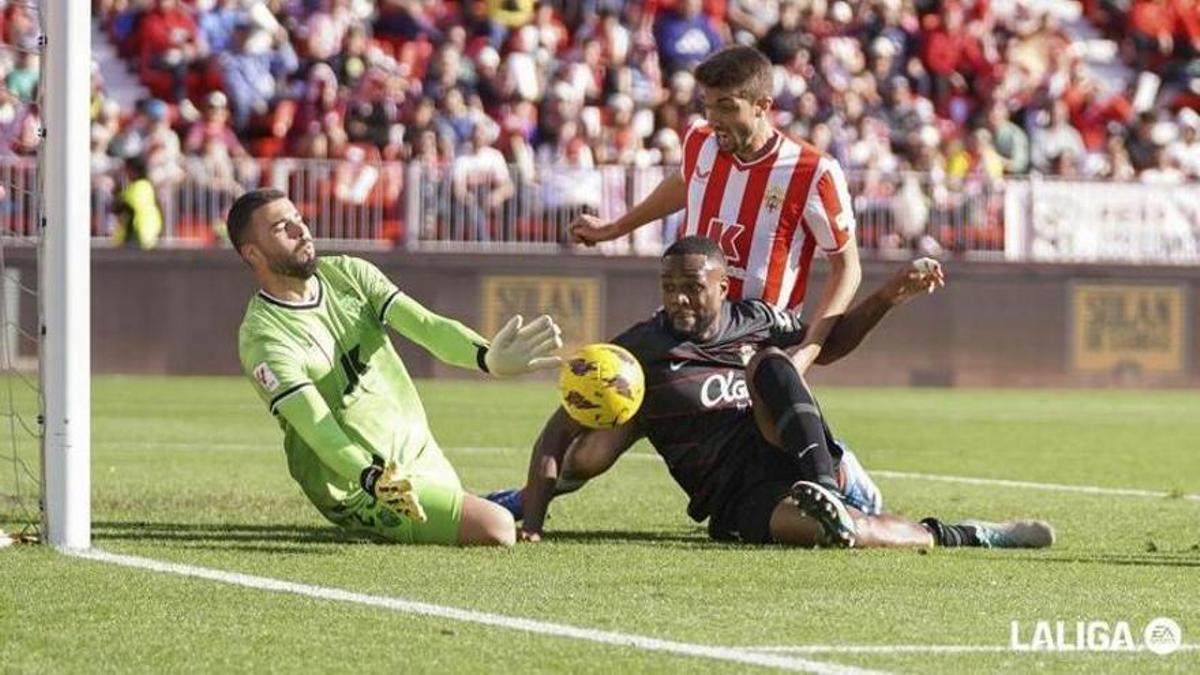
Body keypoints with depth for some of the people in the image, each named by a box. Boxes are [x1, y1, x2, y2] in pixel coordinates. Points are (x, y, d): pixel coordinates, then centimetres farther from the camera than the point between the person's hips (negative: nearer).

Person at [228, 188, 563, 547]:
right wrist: (375, 480, -47)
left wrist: (486, 356, -36)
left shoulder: (348, 273, 0)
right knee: (496, 529, -15)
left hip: (420, 451, 7)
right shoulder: (262, 336, -18)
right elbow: (314, 424, -29)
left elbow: (425, 325, -15)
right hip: (358, 487, -7)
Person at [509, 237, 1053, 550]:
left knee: (765, 360, -21)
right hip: (741, 501, -4)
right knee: (829, 530, -36)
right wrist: (532, 523, -14)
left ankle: (824, 487, -35)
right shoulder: (640, 351, -2)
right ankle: (958, 537, -18)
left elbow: (829, 343, 30)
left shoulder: (754, 322, 11)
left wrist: (891, 296, 16)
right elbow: (558, 437, -2)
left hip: (791, 457, 4)